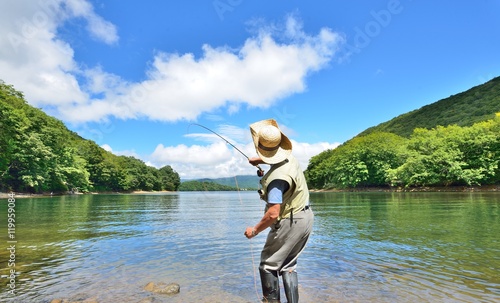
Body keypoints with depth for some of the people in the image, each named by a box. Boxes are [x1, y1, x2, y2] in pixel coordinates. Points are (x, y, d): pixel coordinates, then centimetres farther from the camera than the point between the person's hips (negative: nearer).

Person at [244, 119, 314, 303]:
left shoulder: (276, 177, -29)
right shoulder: (290, 159, -2)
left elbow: (273, 214, -31)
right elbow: (275, 157, 27)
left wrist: (254, 230, -17)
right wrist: (260, 160, 19)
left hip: (290, 223, -9)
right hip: (306, 217, 9)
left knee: (268, 265, 6)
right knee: (288, 265, 19)